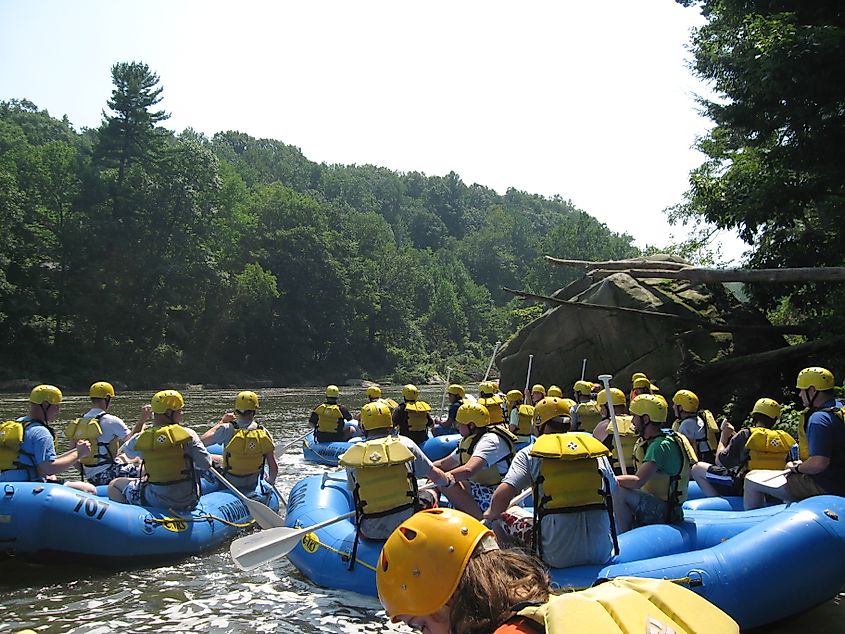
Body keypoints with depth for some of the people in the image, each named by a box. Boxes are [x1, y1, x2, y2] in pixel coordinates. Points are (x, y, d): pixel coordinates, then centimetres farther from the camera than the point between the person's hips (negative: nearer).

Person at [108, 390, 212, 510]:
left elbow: (128, 450, 14)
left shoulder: (141, 438, -10)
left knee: (114, 485, 20)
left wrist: (141, 421, 21)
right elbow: (206, 464, -11)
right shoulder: (188, 434, -13)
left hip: (158, 502, -1)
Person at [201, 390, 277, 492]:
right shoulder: (263, 433, -14)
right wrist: (270, 482, 10)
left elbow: (202, 441, -12)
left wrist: (221, 422, -2)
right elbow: (274, 467, -12)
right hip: (252, 486, 2)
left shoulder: (228, 430, -22)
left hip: (229, 485, -2)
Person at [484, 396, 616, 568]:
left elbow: (502, 495, -9)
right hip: (602, 554, 3)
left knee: (509, 517, 19)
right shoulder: (597, 449, 10)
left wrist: (492, 514, 13)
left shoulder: (530, 453, 1)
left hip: (559, 556, -3)